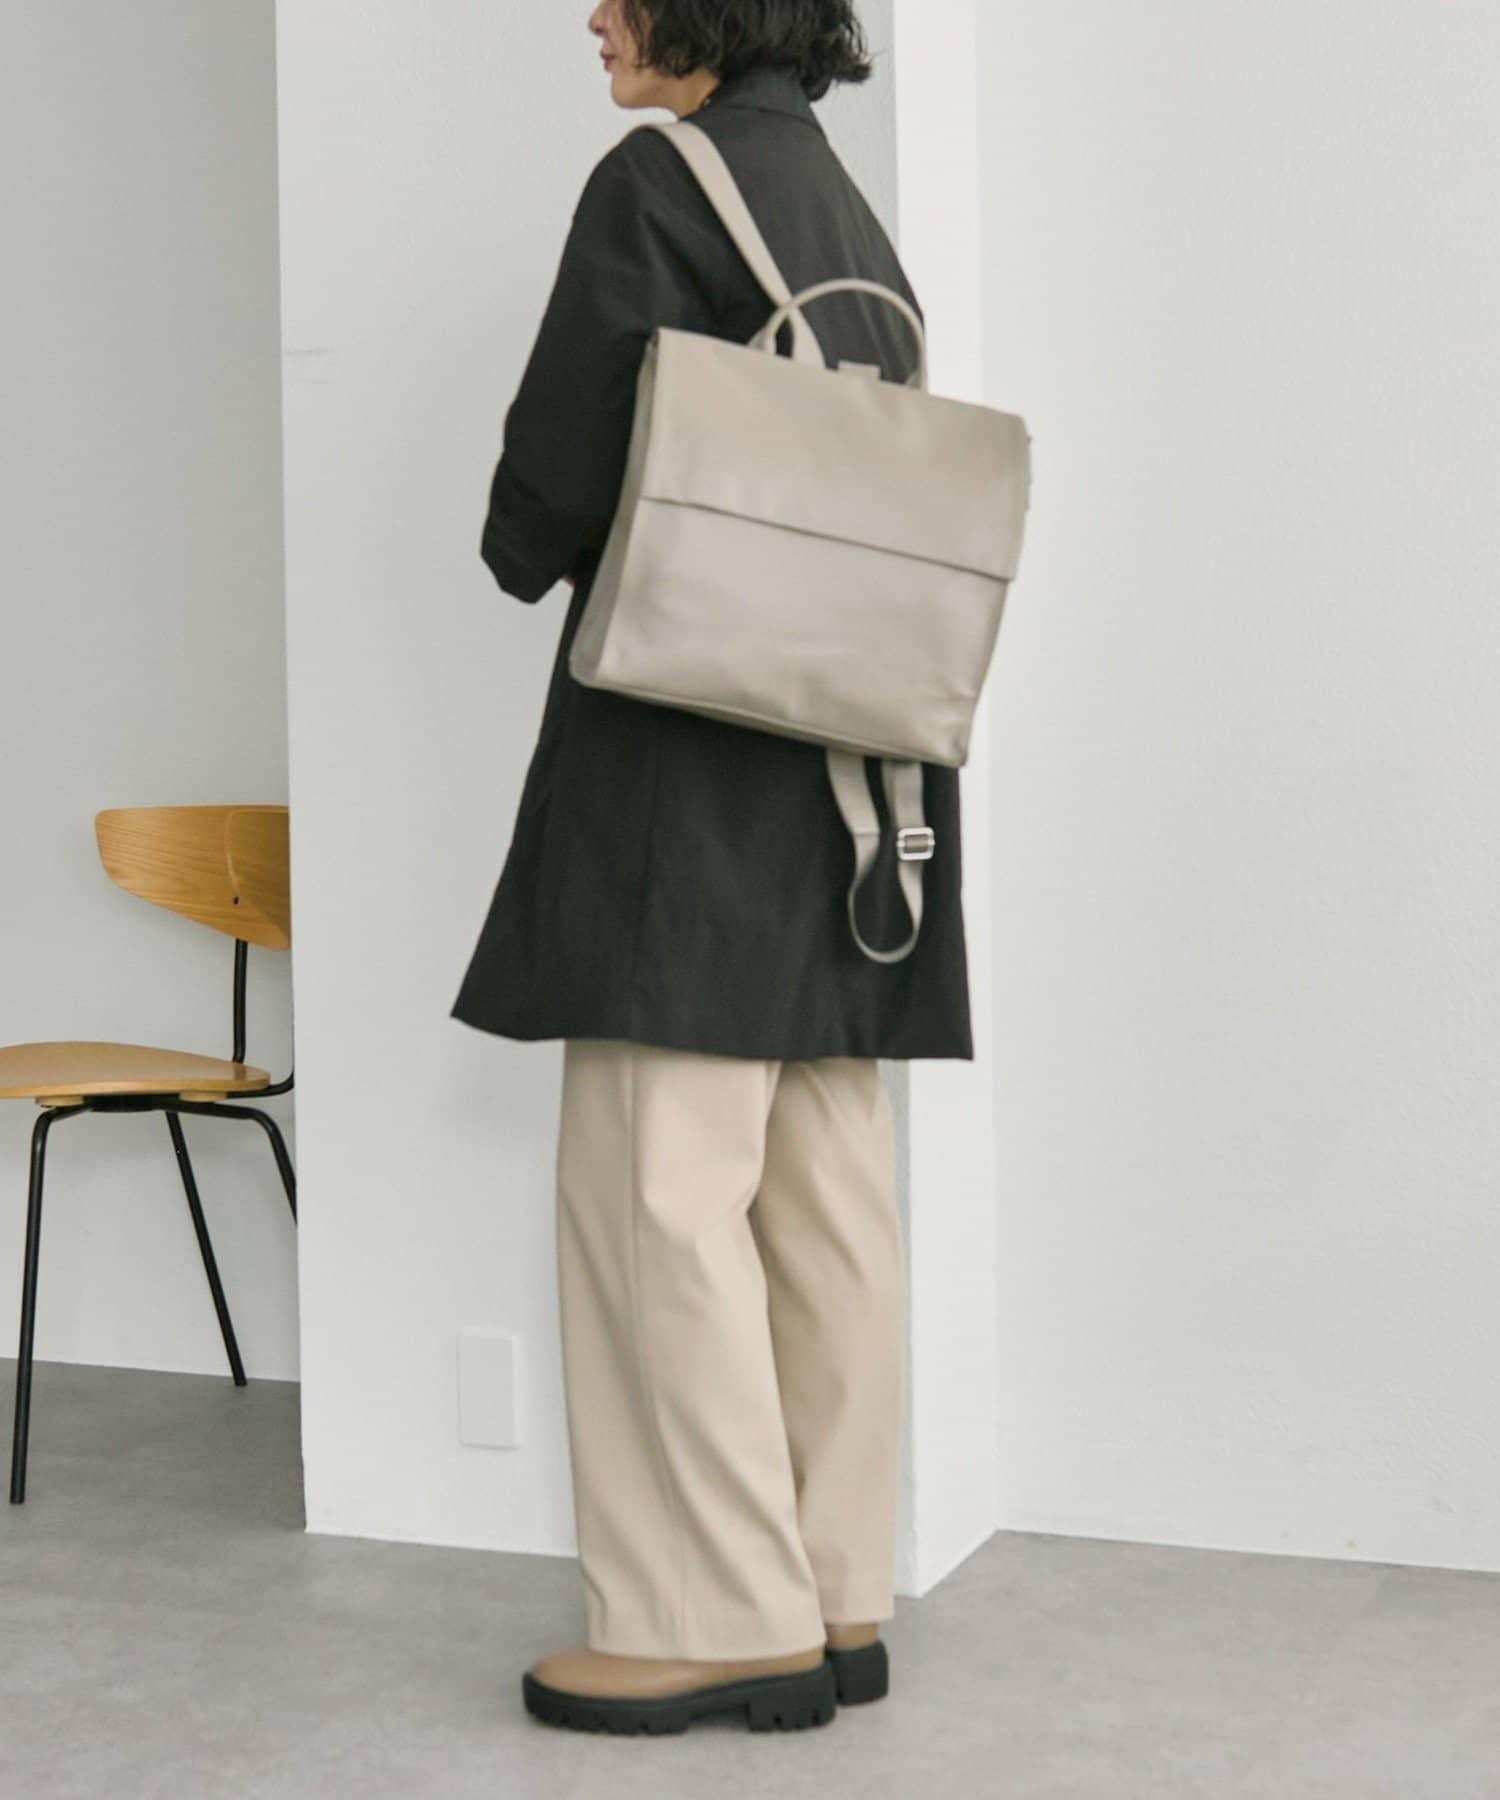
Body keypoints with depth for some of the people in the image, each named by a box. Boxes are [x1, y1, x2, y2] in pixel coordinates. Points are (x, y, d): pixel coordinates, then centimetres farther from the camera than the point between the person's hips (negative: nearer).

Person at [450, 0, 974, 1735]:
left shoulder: (658, 182, -6)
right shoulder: (851, 214, 18)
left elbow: (561, 469, -10)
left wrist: (526, 557, 12)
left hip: (692, 746, -8)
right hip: (851, 751, 8)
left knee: (659, 1182, -5)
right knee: (823, 1190, 8)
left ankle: (720, 1617, -1)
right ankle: (837, 1599, 13)